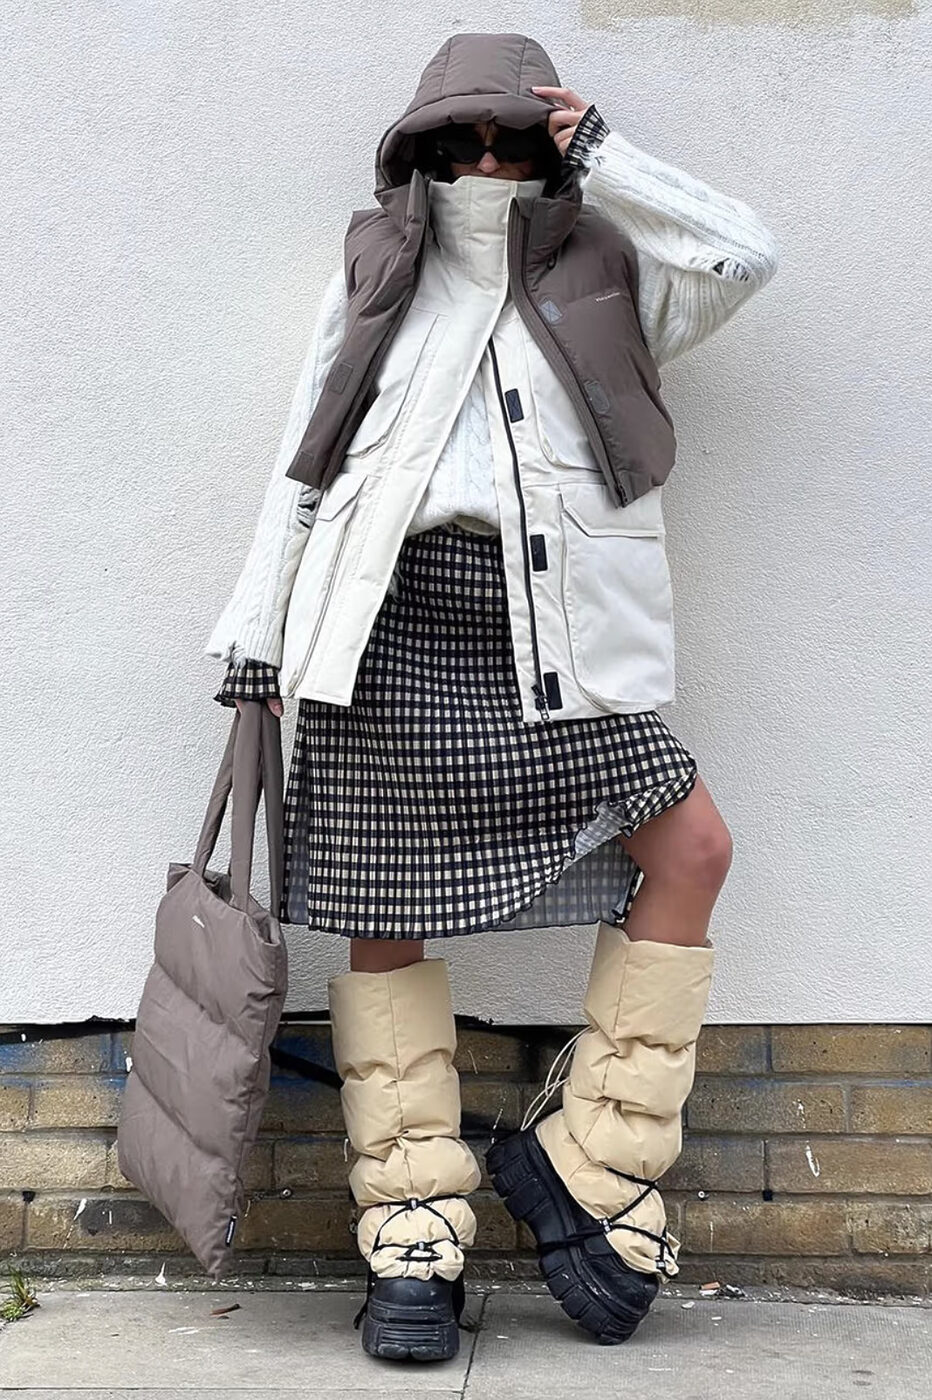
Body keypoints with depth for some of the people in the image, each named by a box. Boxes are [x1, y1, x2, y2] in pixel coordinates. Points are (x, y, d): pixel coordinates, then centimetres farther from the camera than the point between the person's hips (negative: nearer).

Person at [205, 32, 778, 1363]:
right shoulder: (372, 279, 16)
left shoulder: (605, 279, 16)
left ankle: (578, 1163, 3)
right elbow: (301, 469, 14)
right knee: (381, 914, -2)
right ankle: (415, 1234, 9)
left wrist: (596, 153, 3)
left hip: (545, 628, 1)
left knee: (692, 849, -11)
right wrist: (254, 632, 9)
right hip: (386, 612, 0)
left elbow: (746, 254, -1)